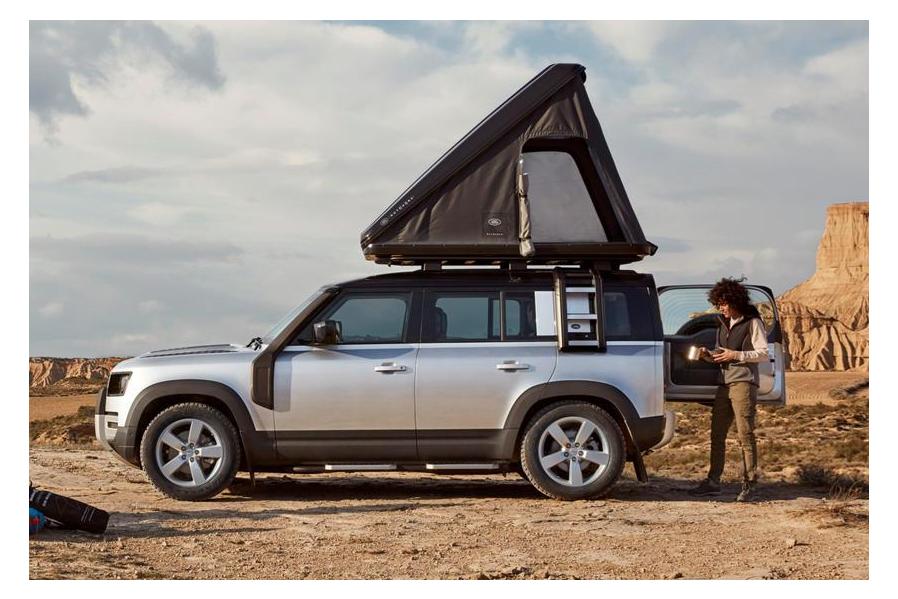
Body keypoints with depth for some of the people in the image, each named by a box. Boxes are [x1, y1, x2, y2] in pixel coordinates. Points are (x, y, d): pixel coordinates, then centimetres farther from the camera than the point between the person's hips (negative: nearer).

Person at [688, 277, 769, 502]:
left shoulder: (752, 322, -3)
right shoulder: (724, 324, 20)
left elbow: (763, 354, -7)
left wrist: (735, 355, -15)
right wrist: (709, 356, 5)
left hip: (743, 383, -8)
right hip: (724, 384, 8)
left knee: (745, 435, -8)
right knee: (717, 434, 7)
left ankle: (749, 484, -6)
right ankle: (713, 481, 12)